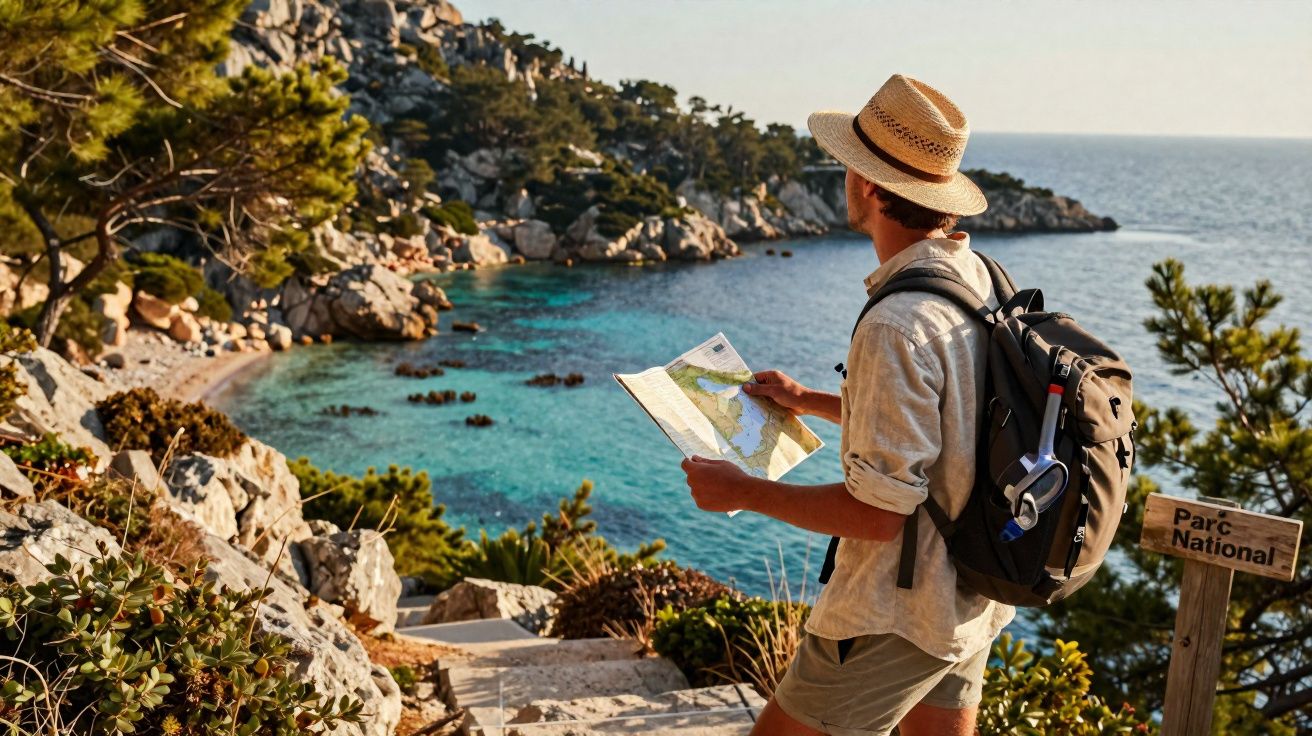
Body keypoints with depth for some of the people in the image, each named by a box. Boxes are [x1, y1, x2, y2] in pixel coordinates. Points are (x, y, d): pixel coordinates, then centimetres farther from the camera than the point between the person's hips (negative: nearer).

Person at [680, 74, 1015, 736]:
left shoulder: (897, 326, -28)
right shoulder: (982, 279, 2)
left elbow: (880, 512, -26)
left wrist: (744, 493, -15)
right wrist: (810, 401, 21)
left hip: (898, 618, -9)